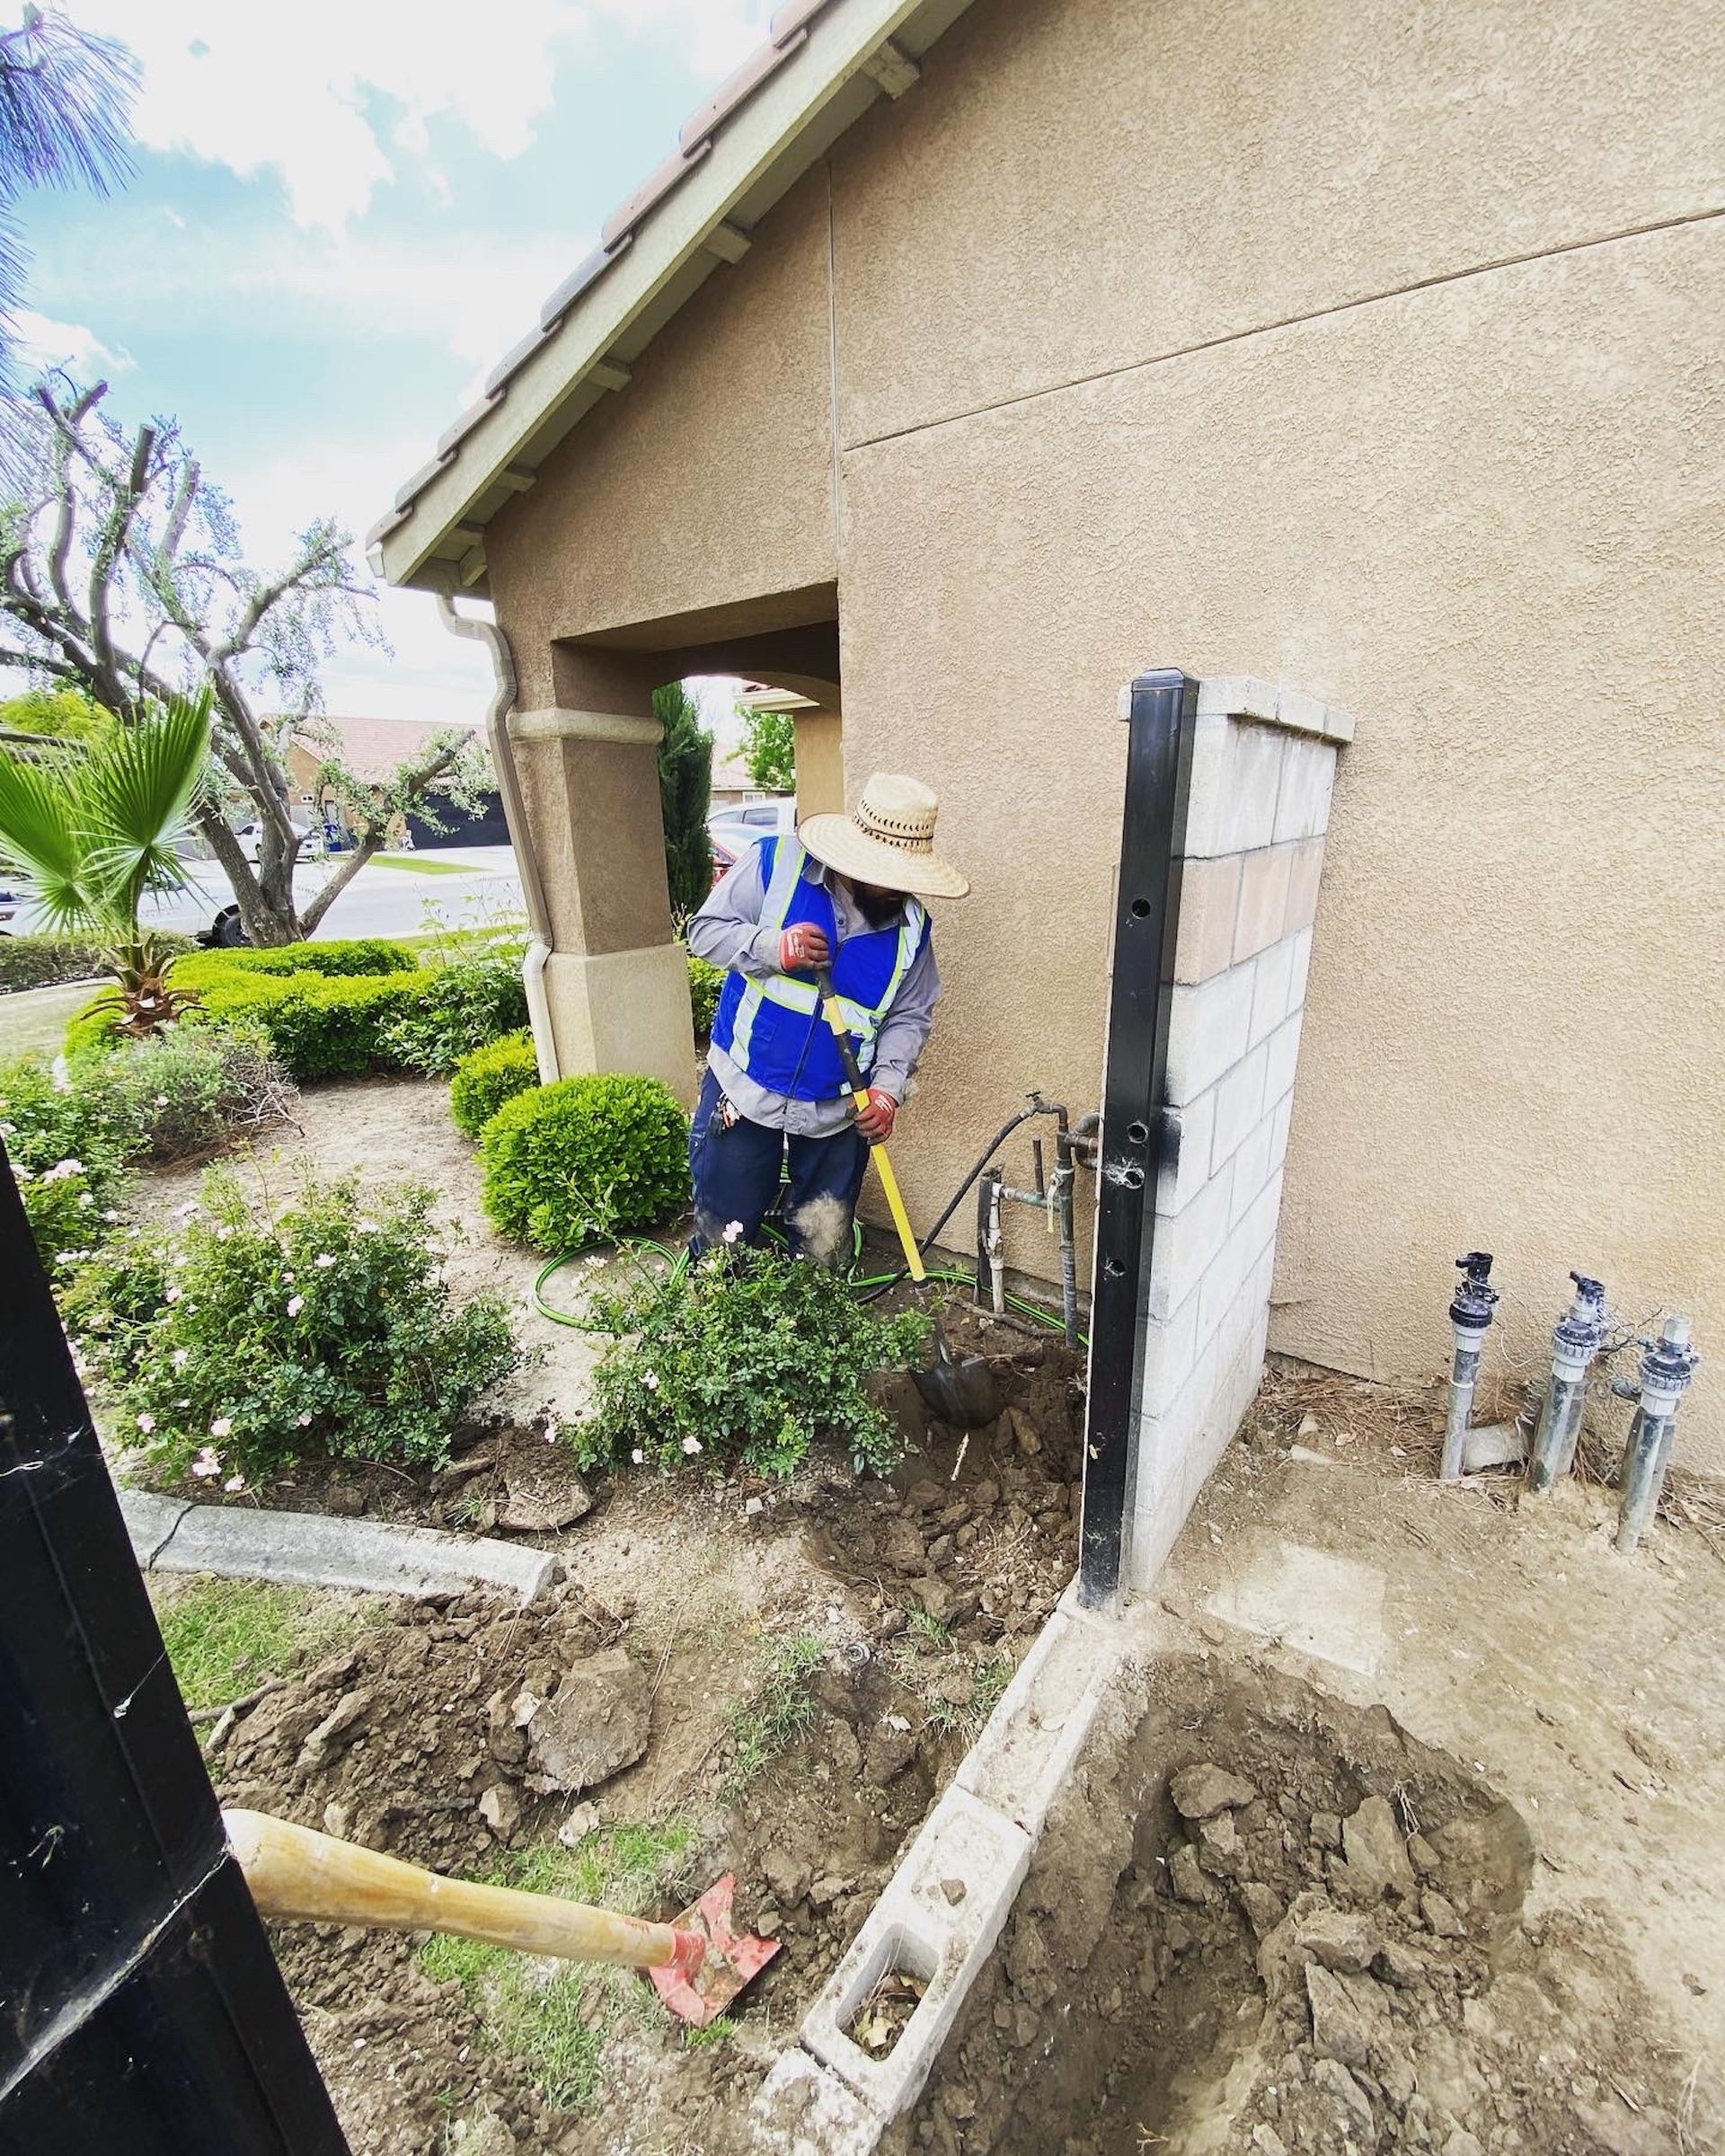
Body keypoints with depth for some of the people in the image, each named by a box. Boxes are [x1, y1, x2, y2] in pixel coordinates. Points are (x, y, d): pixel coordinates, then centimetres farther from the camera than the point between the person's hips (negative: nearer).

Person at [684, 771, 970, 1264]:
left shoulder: (911, 924, -5)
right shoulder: (776, 862, -13)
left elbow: (911, 1016, 2)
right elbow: (706, 930, -6)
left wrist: (888, 1088, -12)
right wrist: (772, 948, -25)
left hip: (838, 1113, 2)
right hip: (744, 1093, -1)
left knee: (824, 1251, 15)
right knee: (722, 1241, 13)